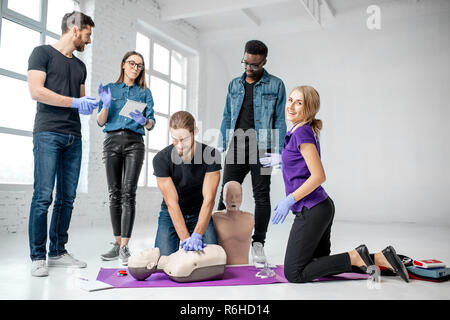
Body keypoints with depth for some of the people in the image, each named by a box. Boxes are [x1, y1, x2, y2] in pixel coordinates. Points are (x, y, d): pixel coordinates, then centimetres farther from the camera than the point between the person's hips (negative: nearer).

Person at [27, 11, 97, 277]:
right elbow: (36, 91, -9)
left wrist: (92, 102, 5)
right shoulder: (43, 53, 4)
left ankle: (58, 252, 13)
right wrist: (75, 102, -10)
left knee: (67, 198, 5)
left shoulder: (80, 66, 23)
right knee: (43, 196, -8)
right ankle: (38, 257, 0)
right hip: (48, 133, -6)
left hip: (74, 137, 7)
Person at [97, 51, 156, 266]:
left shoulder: (144, 92, 14)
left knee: (128, 192, -12)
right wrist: (106, 105, -10)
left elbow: (151, 124, 8)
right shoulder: (109, 89, 14)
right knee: (114, 193, 1)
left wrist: (143, 120, -14)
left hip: (134, 143, -1)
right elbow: (100, 122, 9)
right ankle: (117, 244, 8)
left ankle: (125, 248, -13)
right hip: (112, 141, 2)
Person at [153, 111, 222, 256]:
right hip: (171, 214, 0)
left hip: (200, 214, 1)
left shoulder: (211, 155, -19)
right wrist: (185, 239, -30)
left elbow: (208, 200, -22)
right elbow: (172, 203, -22)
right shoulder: (161, 159, -21)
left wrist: (197, 235, -32)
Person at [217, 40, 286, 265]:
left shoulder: (276, 85, 3)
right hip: (236, 147, 3)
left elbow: (280, 120, 1)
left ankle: (258, 244, 10)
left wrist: (277, 151, -7)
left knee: (262, 195, 1)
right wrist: (221, 146, 10)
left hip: (261, 148, -3)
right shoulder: (234, 84, 15)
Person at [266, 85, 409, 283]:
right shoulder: (301, 131, 12)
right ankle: (380, 258, 13)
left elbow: (318, 176, -21)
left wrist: (290, 200, -18)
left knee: (294, 273, 0)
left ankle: (355, 258, -2)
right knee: (318, 265, 21)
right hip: (322, 206, 10)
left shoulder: (302, 132, -16)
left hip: (311, 211, -10)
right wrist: (281, 161, 28)